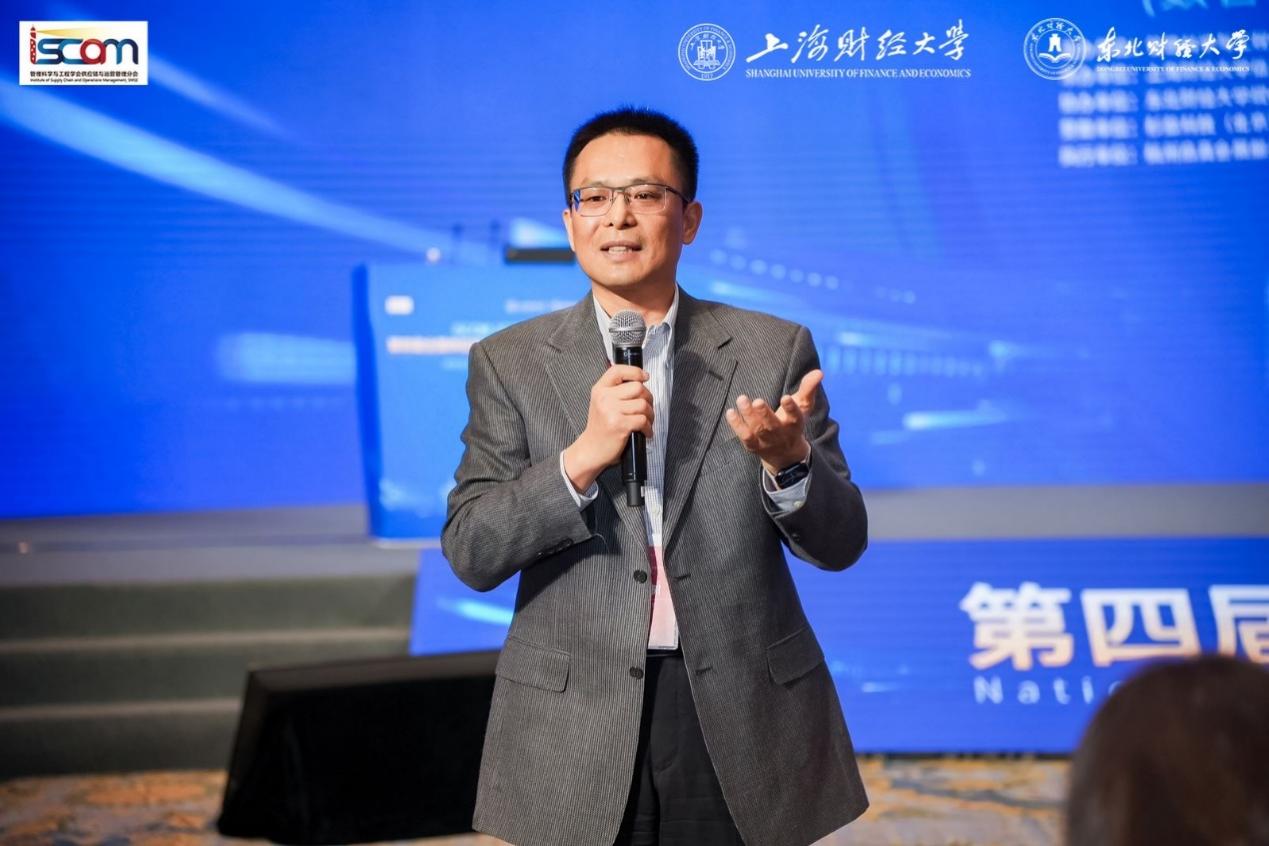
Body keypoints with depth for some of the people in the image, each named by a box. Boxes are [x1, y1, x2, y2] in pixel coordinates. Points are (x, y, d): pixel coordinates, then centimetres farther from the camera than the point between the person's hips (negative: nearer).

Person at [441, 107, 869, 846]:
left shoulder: (775, 350, 3)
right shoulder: (511, 363, 2)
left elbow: (841, 542, 1)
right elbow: (471, 553, -5)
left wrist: (788, 461, -19)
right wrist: (583, 455, -19)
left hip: (744, 723, 1)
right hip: (579, 732, -1)